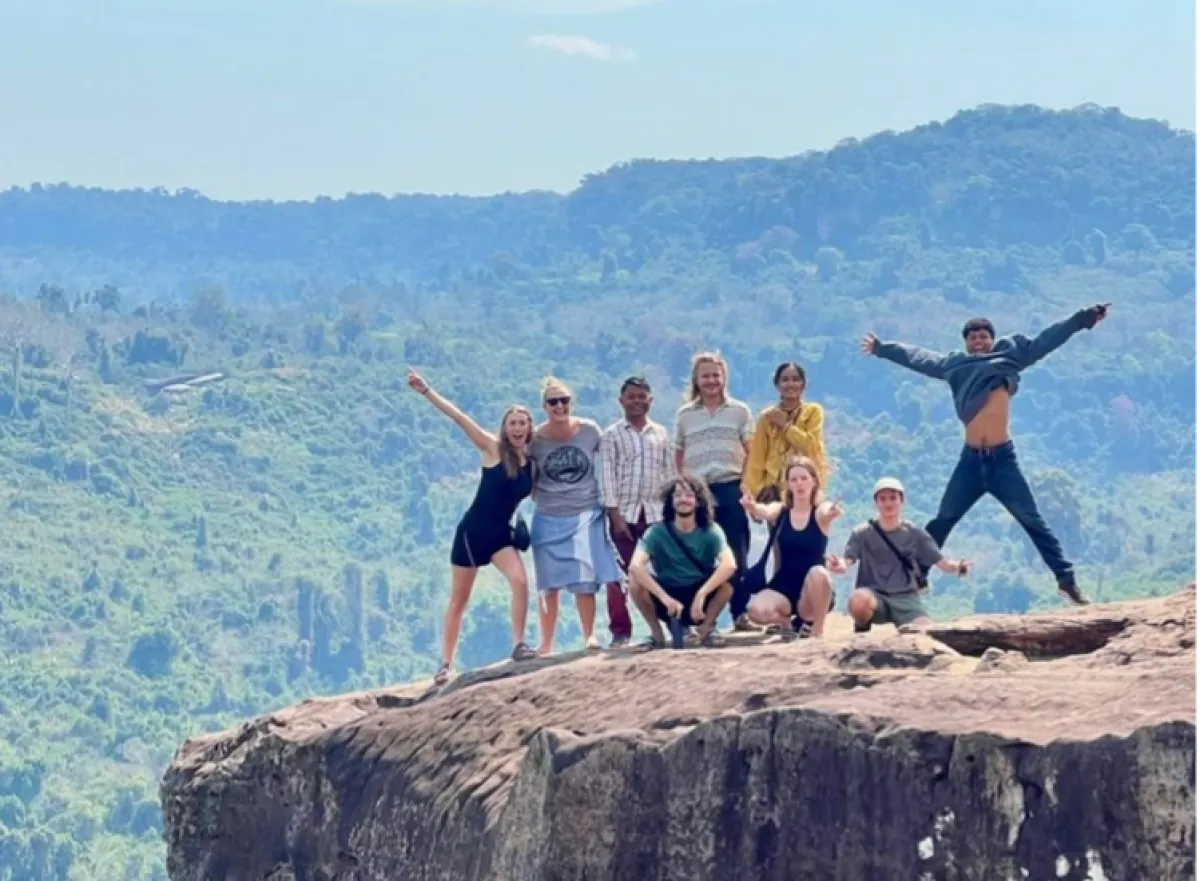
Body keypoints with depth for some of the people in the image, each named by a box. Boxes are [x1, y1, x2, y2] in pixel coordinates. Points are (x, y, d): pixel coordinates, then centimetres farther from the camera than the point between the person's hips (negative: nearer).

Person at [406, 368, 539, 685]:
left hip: (501, 533, 3)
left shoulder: (531, 460, 2)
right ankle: (446, 665, 12)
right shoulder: (493, 448, -9)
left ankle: (519, 645, -14)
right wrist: (427, 391, -21)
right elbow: (460, 418, -16)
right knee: (459, 600, 5)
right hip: (473, 530, -3)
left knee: (520, 581, -23)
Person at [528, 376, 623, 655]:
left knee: (585, 580, -8)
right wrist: (540, 498, -3)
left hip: (586, 514, 0)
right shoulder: (535, 439, -6)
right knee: (549, 584, 5)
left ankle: (589, 637, 1)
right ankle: (546, 643, 11)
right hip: (548, 519, 1)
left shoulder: (590, 431, -5)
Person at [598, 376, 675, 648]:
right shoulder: (611, 435, 3)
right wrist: (614, 514, -10)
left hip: (656, 512, 2)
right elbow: (607, 476, -3)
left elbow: (669, 473, 12)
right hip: (624, 512, -2)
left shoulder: (660, 434, 11)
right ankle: (620, 631, 2)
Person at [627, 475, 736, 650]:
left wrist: (701, 594, -38)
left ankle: (706, 627, -5)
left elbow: (730, 565, -28)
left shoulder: (711, 532, -12)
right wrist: (664, 598, -38)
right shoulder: (657, 533, -13)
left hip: (701, 602, 0)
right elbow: (635, 566, -29)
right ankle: (657, 633, -4)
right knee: (635, 581, -26)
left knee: (726, 579, -28)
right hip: (667, 601, 0)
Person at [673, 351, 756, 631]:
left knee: (736, 553, -2)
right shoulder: (684, 415, 11)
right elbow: (678, 456, 15)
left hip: (730, 489, -1)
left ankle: (740, 613, 1)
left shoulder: (739, 411, 7)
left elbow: (750, 452, 6)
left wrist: (746, 483, -6)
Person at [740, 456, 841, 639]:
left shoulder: (820, 511, -1)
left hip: (813, 590, -2)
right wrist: (752, 507, -46)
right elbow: (764, 512, -21)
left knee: (818, 573, -37)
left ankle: (816, 629, -12)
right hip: (783, 586, 2)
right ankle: (788, 623, 7)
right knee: (757, 611, -29)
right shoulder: (779, 510, 3)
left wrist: (831, 514, -53)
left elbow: (827, 513, -26)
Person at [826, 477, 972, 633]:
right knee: (859, 600, -38)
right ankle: (861, 633, -4)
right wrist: (838, 566, -34)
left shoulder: (915, 533, 8)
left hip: (906, 597, 1)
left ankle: (907, 630, 9)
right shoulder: (862, 533, 2)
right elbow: (846, 564, -9)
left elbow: (942, 563, 4)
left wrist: (957, 567, -20)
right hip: (874, 595, -1)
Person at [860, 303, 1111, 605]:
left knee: (1033, 521, -2)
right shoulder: (955, 366, 8)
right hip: (971, 459, 2)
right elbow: (916, 356, 20)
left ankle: (1066, 579, -2)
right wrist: (881, 348, 30)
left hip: (1003, 458, -2)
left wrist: (1085, 318, -3)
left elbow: (1046, 340, 1)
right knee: (941, 523, 7)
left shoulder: (1009, 355, 2)